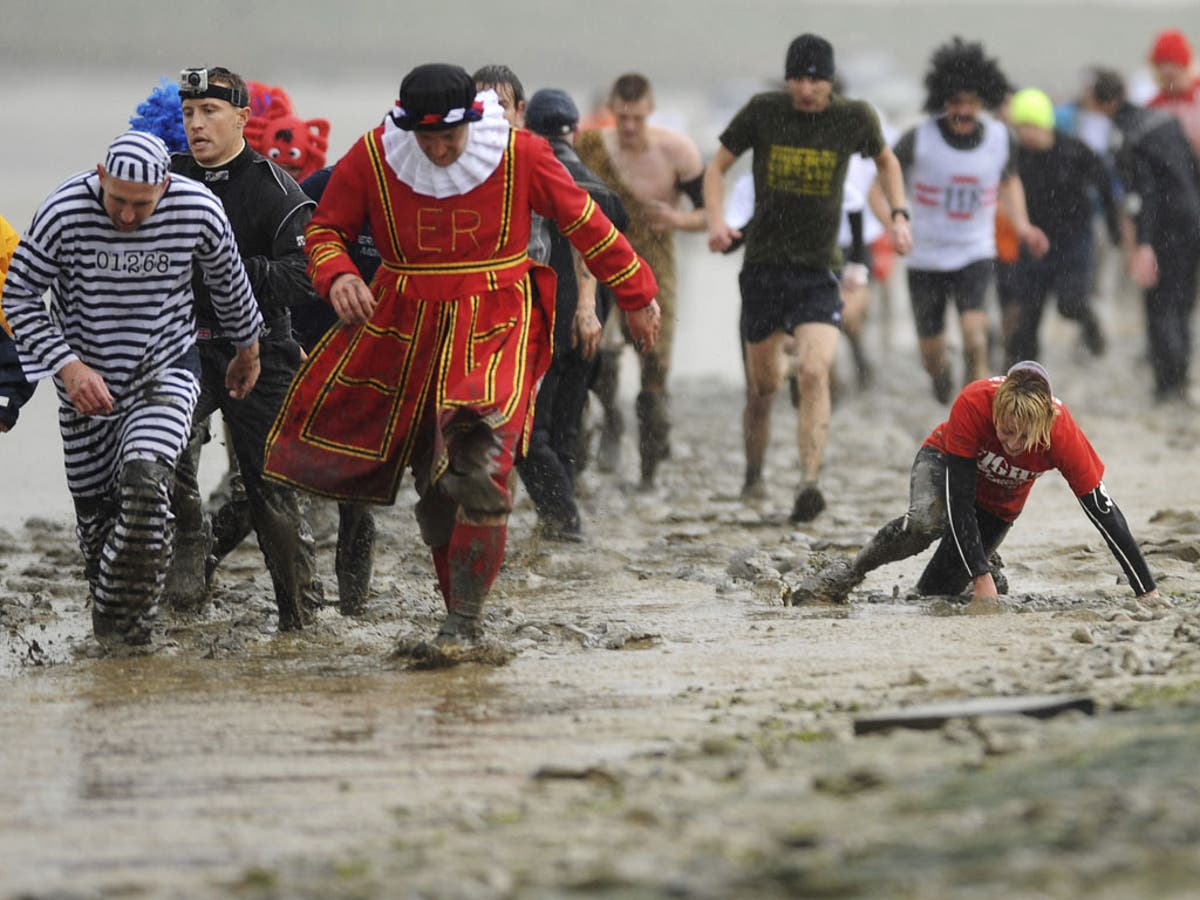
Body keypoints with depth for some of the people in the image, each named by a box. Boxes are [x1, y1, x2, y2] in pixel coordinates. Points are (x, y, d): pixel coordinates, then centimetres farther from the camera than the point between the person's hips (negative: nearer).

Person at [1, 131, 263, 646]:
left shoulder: (198, 211, -16)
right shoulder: (65, 212, -20)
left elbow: (228, 283, 5)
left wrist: (247, 349, 20)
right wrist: (68, 367, -20)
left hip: (166, 368, -1)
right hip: (87, 380, 1)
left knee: (145, 480, -25)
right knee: (95, 510, 7)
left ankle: (123, 619, -12)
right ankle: (109, 616, 31)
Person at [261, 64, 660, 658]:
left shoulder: (520, 156, -8)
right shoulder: (371, 158, -6)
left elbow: (584, 224, 4)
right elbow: (325, 229, 7)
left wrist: (635, 296, 12)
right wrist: (337, 275, -16)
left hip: (495, 330, -2)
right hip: (405, 332, 2)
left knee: (480, 475, -17)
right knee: (435, 488, 4)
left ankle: (466, 622, -9)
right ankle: (458, 606, 19)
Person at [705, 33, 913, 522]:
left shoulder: (855, 118, -3)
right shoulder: (763, 111, -5)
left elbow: (885, 160, 19)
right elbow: (718, 166, 7)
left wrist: (899, 214, 5)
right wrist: (716, 221, -10)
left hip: (819, 270, -1)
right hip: (763, 264, 1)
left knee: (814, 372, -22)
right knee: (763, 384, 10)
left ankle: (809, 483, -30)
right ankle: (754, 475, 34)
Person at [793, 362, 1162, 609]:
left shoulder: (1062, 432, -36)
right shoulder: (974, 403, -40)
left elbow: (1103, 511, -30)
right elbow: (958, 498, -36)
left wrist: (1147, 592, -29)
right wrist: (981, 577, -40)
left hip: (998, 505, 3)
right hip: (945, 463, -3)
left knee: (936, 589, 1)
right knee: (924, 523, -37)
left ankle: (983, 567, 35)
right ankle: (847, 574, -14)